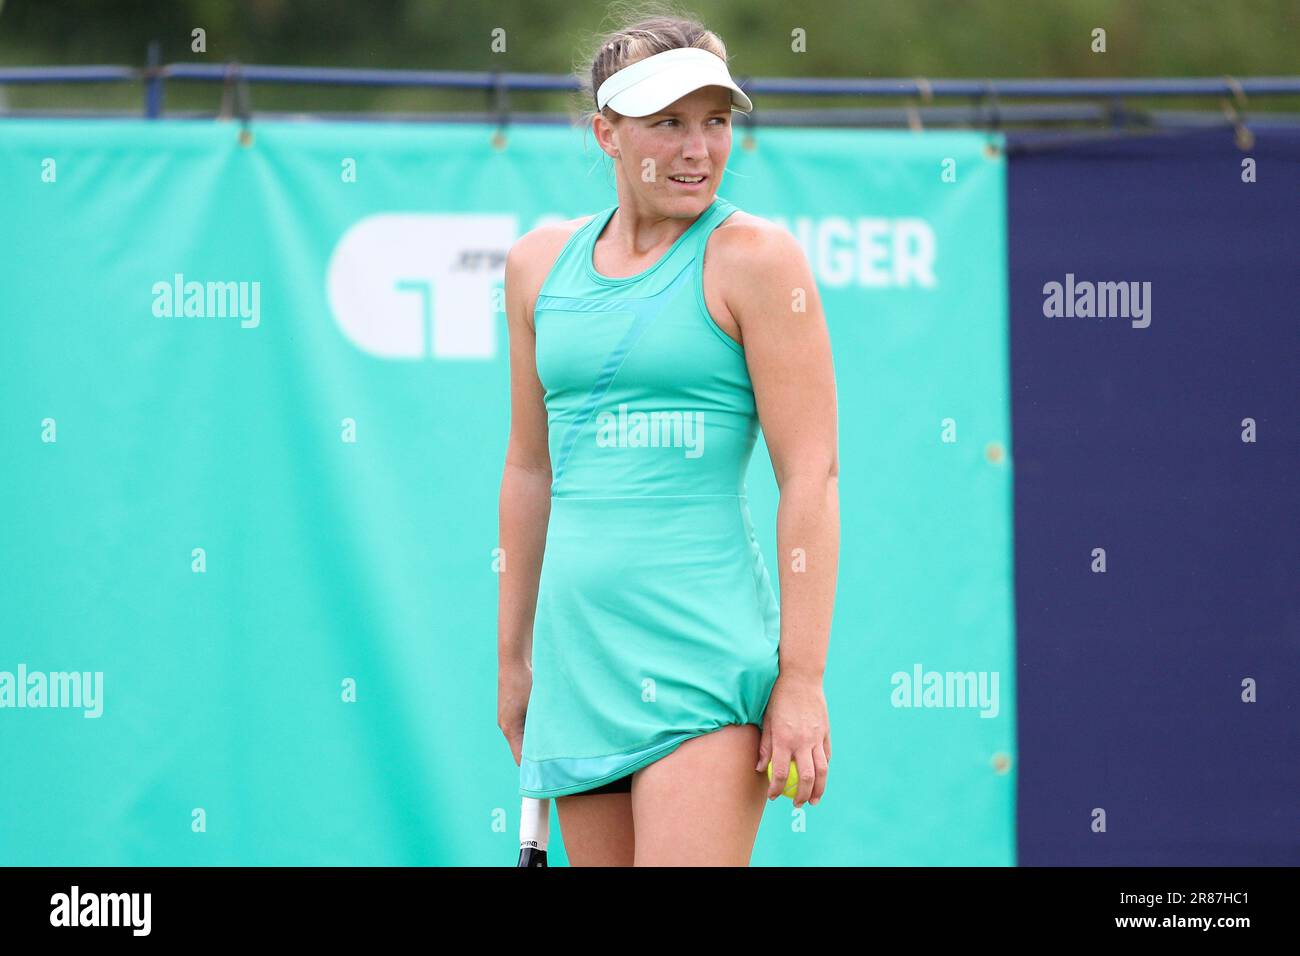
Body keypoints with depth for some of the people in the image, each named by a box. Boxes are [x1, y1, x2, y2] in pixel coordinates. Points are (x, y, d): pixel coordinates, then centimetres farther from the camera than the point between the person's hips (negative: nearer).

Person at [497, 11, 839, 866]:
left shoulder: (752, 257, -4)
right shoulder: (541, 263, 12)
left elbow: (812, 475, -8)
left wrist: (802, 678, -14)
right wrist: (513, 655, 20)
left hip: (703, 645, -6)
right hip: (577, 651, 6)